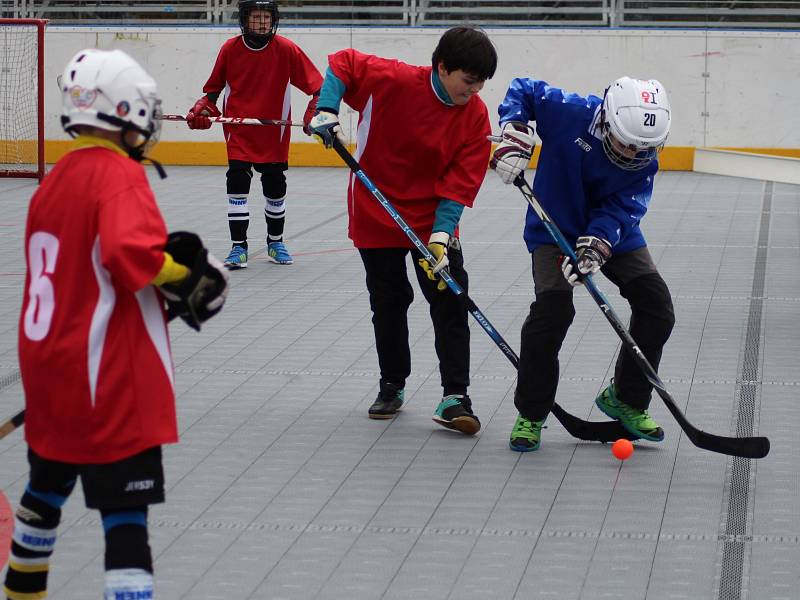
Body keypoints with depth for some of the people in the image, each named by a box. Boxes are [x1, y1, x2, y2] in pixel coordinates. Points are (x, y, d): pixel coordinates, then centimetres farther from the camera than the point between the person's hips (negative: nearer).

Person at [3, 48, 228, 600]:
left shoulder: (56, 181, 10)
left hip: (50, 371, 9)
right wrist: (185, 278, -13)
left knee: (50, 485, 26)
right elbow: (133, 256, -29)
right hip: (109, 383, -9)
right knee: (126, 512, -8)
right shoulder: (120, 175, -15)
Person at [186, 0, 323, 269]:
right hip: (238, 131, 0)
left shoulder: (286, 50, -8)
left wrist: (315, 111, -22)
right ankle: (238, 247, -1)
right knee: (237, 183, -9)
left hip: (274, 132, 0)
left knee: (275, 187, 10)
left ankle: (275, 242, 30)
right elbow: (214, 88, 9)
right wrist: (203, 109, -7)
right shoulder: (230, 49, -4)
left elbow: (316, 85, -7)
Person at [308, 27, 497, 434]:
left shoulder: (475, 115, -11)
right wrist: (327, 111, -20)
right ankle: (392, 386, 26)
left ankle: (454, 397, -4)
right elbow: (342, 63, -8)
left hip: (434, 218, 2)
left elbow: (462, 181, -13)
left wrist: (441, 234, -21)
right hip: (377, 214, -2)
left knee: (450, 303, -6)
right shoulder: (394, 81, -20)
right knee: (388, 304, 9)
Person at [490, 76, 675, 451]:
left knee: (657, 307, -5)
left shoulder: (644, 157, -15)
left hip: (615, 234, 4)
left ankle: (625, 399, 15)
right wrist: (514, 135, -27)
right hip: (555, 229, -4)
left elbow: (624, 207, -20)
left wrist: (597, 246, -36)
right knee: (552, 309, -23)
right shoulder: (568, 112, -25)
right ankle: (530, 414, -8)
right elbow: (522, 91, -11)